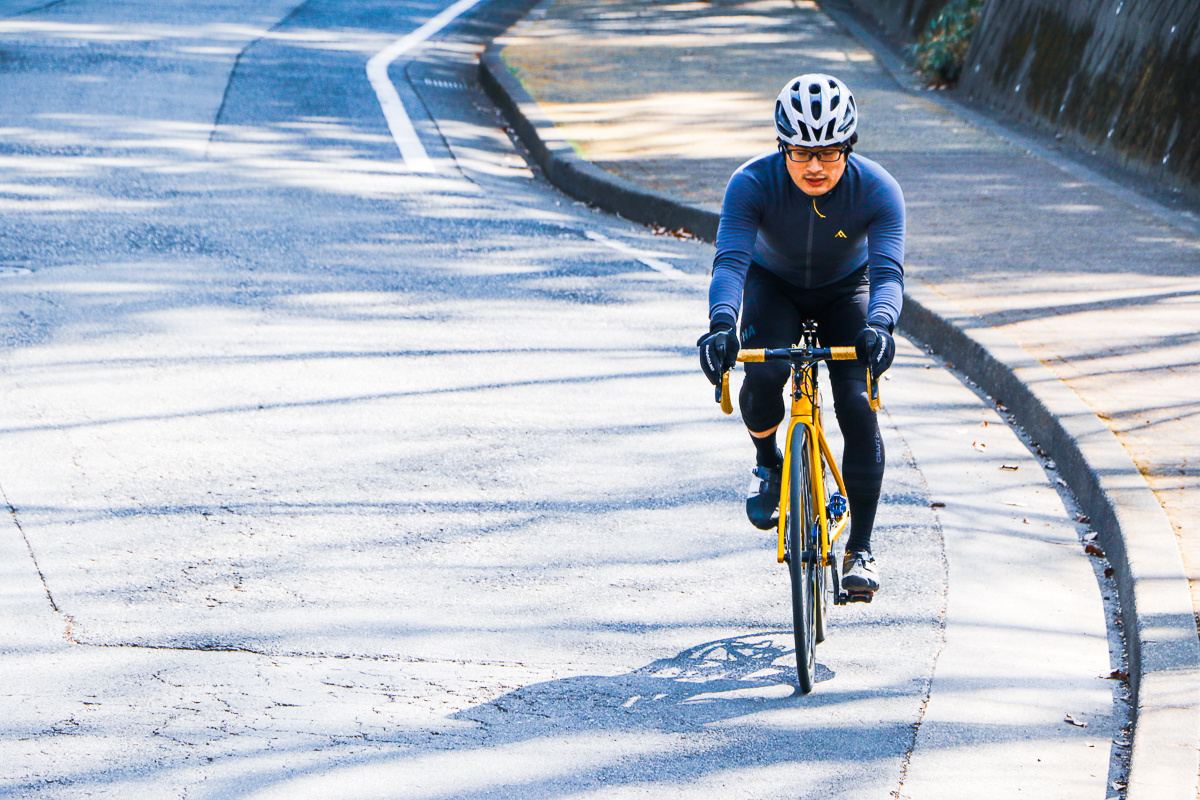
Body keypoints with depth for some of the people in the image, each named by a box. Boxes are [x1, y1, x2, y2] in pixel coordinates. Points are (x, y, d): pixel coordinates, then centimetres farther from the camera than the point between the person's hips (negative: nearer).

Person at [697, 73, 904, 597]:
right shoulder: (753, 182, -31)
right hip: (773, 287, 0)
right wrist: (721, 324, -59)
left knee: (857, 405, -17)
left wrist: (879, 325, -60)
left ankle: (860, 549, -6)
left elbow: (887, 270, -39)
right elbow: (730, 259, -40)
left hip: (845, 293, 0)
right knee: (763, 374, -30)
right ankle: (767, 464, 4)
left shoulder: (876, 190, -30)